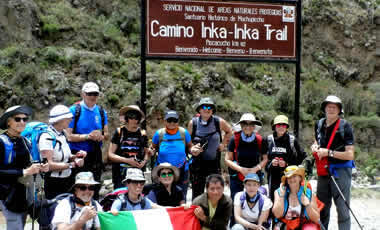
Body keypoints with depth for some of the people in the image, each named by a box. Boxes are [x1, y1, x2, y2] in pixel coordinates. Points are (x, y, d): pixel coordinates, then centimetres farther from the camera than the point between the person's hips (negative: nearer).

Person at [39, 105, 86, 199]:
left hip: (68, 180, 8)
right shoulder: (47, 137, -15)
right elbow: (49, 165, -21)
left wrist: (76, 156, 2)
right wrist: (72, 164, -19)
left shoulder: (62, 134, 10)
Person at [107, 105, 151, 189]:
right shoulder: (119, 132, 3)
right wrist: (127, 160, -11)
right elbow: (110, 155, 1)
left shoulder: (142, 133, 10)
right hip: (120, 173, -2)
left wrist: (144, 161, -5)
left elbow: (146, 152, 17)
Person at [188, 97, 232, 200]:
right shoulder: (193, 123, 0)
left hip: (214, 163, 0)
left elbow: (229, 131, 20)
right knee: (197, 192, 5)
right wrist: (192, 149, -11)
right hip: (197, 163, 0)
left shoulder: (219, 122, 0)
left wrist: (223, 143, 9)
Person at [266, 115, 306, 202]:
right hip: (273, 176, 2)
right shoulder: (269, 139, 7)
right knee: (273, 200, 5)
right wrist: (271, 163, -6)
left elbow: (301, 156, 1)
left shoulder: (292, 140, 0)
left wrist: (287, 164, -10)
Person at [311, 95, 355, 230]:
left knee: (342, 209, -2)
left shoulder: (345, 126, -13)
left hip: (341, 171, -6)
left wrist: (329, 153, -21)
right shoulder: (319, 124, 6)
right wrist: (315, 146, 3)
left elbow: (350, 154, -16)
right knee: (322, 207, 17)